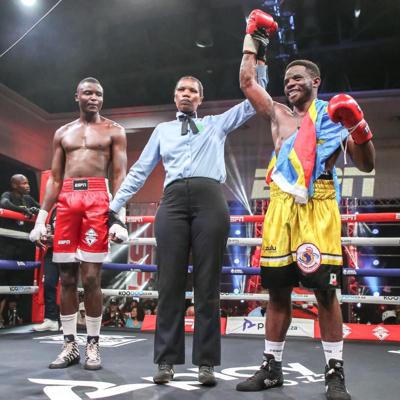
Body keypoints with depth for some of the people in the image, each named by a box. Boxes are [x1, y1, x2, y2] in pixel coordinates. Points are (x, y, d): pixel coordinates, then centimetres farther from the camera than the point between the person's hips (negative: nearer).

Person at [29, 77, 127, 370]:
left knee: (91, 277, -7)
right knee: (66, 277, 4)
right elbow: (54, 179, 17)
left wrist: (119, 217, -12)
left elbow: (120, 176, 1)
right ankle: (70, 345, 14)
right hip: (66, 201, 4)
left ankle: (93, 345, 6)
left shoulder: (114, 131, 10)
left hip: (97, 199, -4)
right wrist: (41, 218, 8)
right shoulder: (63, 133, 20)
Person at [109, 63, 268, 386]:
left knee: (207, 284, -2)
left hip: (210, 201, -1)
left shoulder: (217, 124, 23)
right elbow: (140, 171, 20)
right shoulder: (162, 130, 24)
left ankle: (206, 363, 3)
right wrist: (114, 206, 13)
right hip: (173, 202, 1)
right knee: (170, 283, -2)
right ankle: (166, 361, 6)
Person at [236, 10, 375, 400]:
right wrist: (253, 37, 26)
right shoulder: (279, 115, 18)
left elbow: (366, 166, 7)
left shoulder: (335, 116, 10)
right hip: (281, 206, 3)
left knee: (325, 290, -4)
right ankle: (271, 367, 18)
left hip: (319, 207, -3)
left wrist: (359, 128, -9)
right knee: (277, 289, 6)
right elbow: (247, 81, 20)